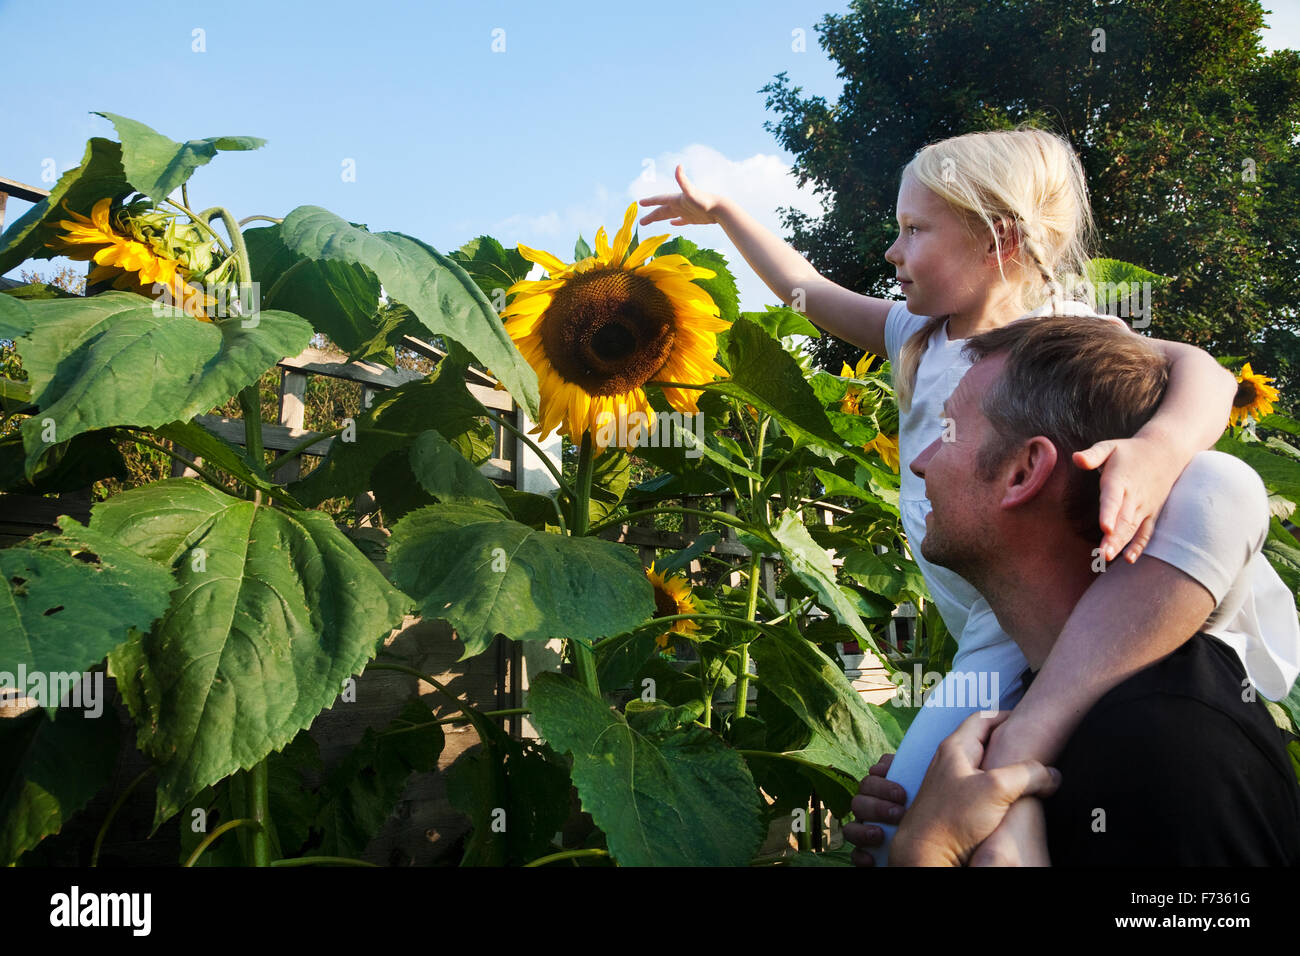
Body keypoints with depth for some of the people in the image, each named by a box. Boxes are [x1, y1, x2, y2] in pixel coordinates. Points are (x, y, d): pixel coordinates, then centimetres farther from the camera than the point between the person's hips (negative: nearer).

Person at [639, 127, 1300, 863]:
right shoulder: (917, 336, 14)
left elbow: (1201, 371, -26)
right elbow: (806, 288, 27)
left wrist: (1159, 449, -48)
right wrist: (718, 210, 35)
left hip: (1105, 636, -5)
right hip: (1006, 643, 5)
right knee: (900, 834, -17)